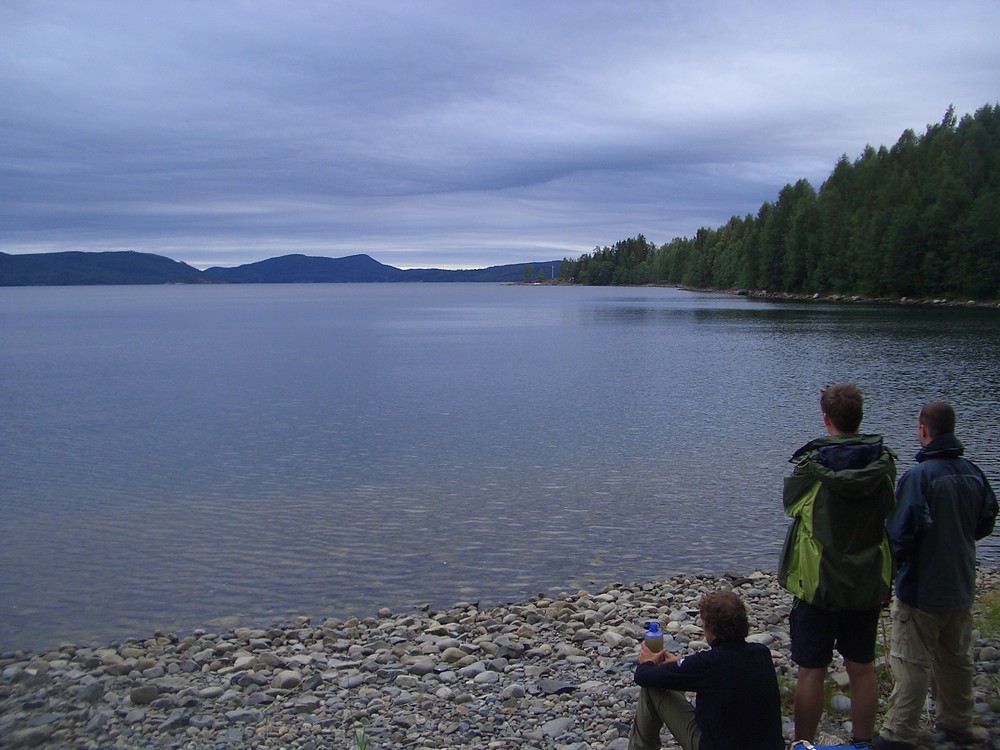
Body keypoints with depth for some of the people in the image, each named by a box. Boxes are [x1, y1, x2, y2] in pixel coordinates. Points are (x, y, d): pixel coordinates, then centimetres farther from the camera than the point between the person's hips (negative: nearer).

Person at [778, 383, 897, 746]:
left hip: (818, 584, -4)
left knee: (811, 671, 7)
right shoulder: (884, 461, -5)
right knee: (862, 668, 16)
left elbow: (790, 503, 1)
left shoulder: (812, 463, -16)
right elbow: (891, 516, 7)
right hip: (869, 584, 4)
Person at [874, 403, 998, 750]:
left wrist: (892, 565, -5)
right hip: (961, 587, 7)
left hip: (921, 588, -6)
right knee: (957, 660, 20)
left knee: (912, 663, 2)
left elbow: (901, 533, -21)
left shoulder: (918, 476, -22)